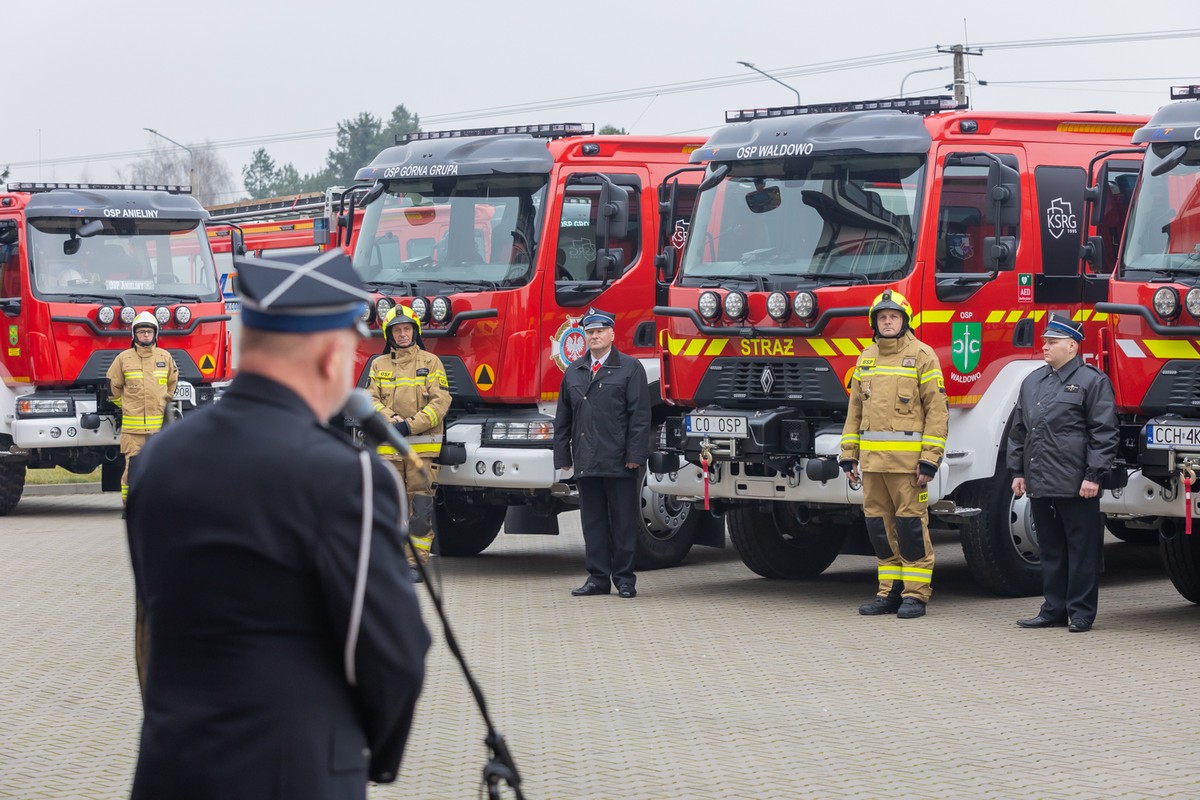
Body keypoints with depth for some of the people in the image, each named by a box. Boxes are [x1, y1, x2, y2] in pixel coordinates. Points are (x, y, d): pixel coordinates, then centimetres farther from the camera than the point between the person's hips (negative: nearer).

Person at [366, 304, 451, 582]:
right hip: (388, 447, 2)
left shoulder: (430, 362, 7)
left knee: (420, 507, -6)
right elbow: (371, 400, 7)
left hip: (422, 447, -2)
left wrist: (411, 425, -12)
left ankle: (416, 562, -4)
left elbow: (441, 402, -2)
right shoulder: (379, 365, 15)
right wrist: (391, 418, -13)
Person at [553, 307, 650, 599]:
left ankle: (625, 578, 6)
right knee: (593, 522, 6)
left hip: (620, 462, -4)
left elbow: (640, 415, -4)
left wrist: (635, 455, -12)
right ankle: (598, 577, 11)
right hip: (586, 462, 4)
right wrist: (562, 455, 9)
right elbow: (563, 418, 17)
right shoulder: (573, 372, 16)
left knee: (623, 521, 0)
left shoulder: (630, 368, 2)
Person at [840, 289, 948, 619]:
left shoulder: (921, 355, -2)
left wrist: (930, 459, -12)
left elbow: (937, 410, -6)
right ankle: (890, 591, 15)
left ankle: (915, 594, 1)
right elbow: (855, 410, 20)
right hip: (872, 458, 6)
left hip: (907, 457, -6)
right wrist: (848, 454, 13)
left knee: (911, 523, -4)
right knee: (879, 524, 8)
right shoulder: (867, 359, 16)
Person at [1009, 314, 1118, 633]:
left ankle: (1081, 613, 3)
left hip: (1076, 486, -7)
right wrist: (1017, 472, 16)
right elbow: (1019, 430, 22)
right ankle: (1054, 610, 16)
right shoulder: (1033, 382, 17)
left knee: (1082, 550, -1)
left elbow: (1104, 433, -8)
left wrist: (1093, 475, -13)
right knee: (1051, 550, 11)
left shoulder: (1092, 381, -4)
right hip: (1040, 485, 7)